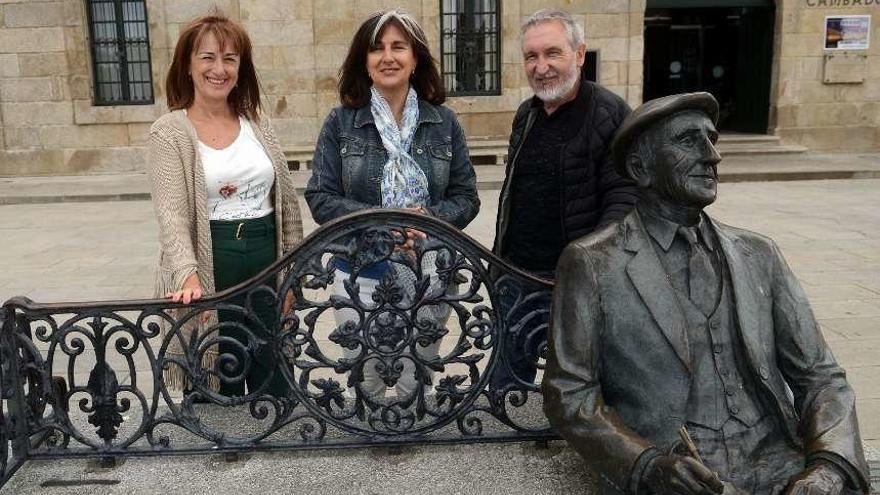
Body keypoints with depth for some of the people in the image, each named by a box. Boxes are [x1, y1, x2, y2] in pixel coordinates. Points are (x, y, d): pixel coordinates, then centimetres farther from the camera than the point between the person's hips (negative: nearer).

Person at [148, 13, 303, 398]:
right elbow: (171, 212, -15)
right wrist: (188, 276, -30)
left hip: (267, 263, 4)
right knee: (217, 388, 8)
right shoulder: (170, 132, -5)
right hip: (209, 268, -4)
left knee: (275, 384, 12)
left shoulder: (257, 122, 7)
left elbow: (286, 201, 9)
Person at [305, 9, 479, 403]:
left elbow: (466, 197, 4)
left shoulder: (443, 122, 3)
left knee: (416, 388, 14)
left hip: (430, 271, 1)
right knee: (364, 389, 10)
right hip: (361, 273, -1)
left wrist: (431, 219, -17)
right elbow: (320, 198, -4)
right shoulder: (341, 123, -1)